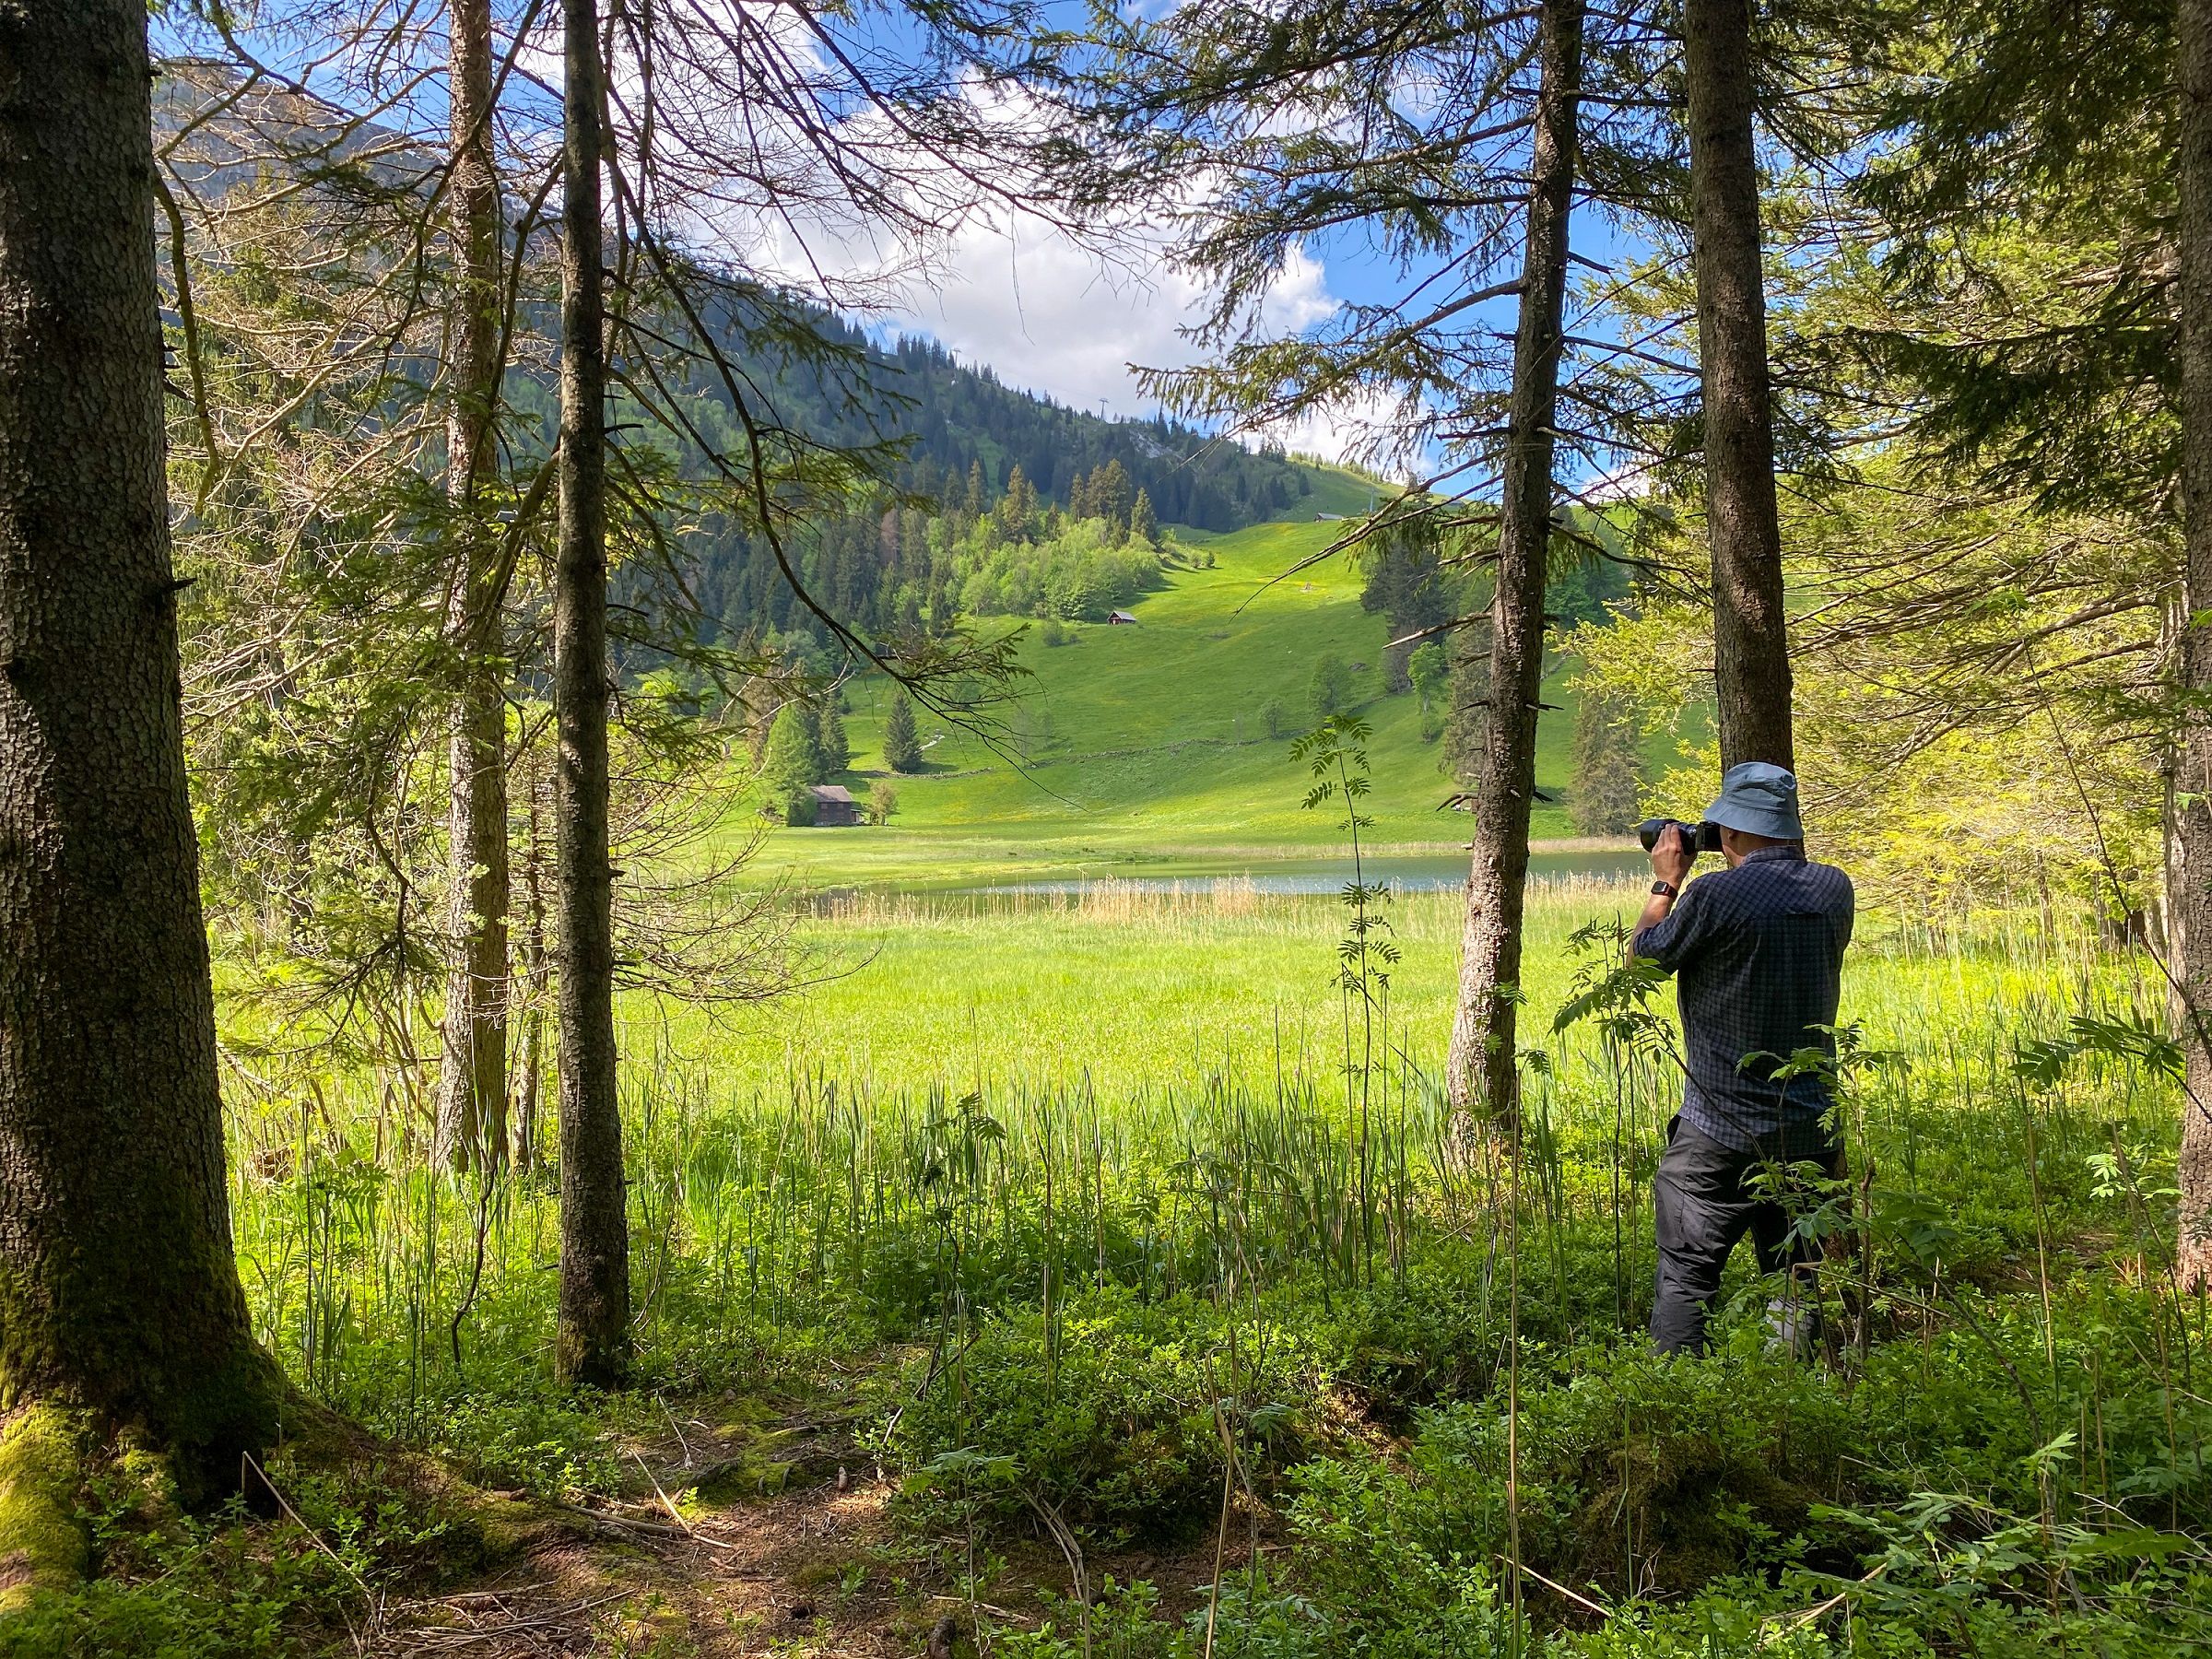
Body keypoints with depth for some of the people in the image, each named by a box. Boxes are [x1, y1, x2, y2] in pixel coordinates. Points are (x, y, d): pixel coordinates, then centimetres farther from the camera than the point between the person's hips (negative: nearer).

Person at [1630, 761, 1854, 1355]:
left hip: (1723, 1132, -5)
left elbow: (1640, 961, -3)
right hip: (1813, 1126, 5)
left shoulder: (1714, 896, -18)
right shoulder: (1834, 889, 0)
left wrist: (1665, 883, 9)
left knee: (1686, 1275, 4)